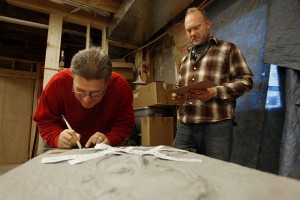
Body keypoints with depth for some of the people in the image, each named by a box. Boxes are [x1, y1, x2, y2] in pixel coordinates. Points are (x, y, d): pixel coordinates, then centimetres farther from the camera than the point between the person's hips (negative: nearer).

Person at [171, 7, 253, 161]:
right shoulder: (185, 59, 22)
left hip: (216, 125, -4)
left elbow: (246, 80, -1)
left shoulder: (227, 49, 6)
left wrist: (215, 92, -17)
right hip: (185, 126, 5)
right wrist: (177, 97, 3)